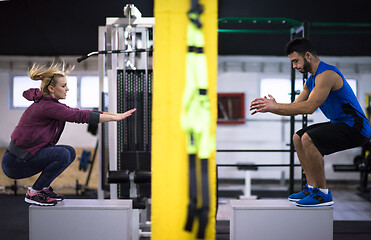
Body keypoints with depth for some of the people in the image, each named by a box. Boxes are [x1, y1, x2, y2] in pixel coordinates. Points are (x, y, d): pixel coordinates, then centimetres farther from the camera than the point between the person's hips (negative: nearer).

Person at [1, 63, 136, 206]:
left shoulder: (51, 104, 8)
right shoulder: (46, 107, -21)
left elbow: (77, 113, 6)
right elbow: (80, 116, -24)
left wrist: (115, 115, -1)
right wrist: (115, 118, -20)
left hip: (26, 155, 9)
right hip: (15, 162, -9)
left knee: (70, 152, 6)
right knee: (63, 155, -22)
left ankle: (43, 188, 12)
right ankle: (33, 193, -8)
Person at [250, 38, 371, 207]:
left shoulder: (326, 74, -18)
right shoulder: (311, 80, 14)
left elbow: (309, 107, -28)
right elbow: (295, 107, 14)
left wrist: (275, 106, -22)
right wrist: (269, 107, 1)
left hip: (355, 128, -11)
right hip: (340, 124, 11)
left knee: (308, 139, -26)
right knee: (298, 138, 13)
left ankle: (323, 194, -18)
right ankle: (312, 187, 12)